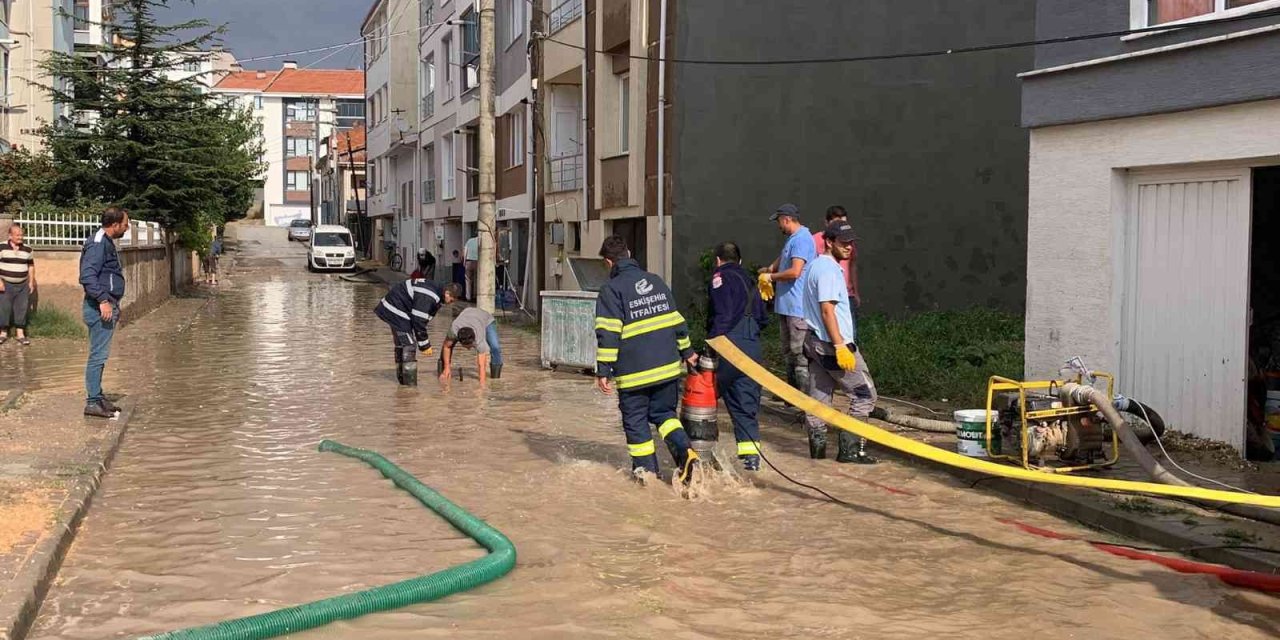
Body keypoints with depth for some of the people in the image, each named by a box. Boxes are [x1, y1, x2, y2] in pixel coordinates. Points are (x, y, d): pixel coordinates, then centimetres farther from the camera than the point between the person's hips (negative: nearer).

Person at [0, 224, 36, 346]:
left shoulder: (27, 250, 6)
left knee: (21, 309, 4)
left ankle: (20, 334, 11)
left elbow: (31, 266, 15)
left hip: (22, 285, 3)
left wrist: (31, 282, 8)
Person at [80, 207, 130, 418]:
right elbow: (87, 275, -25)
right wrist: (103, 300, -28)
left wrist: (115, 305, 26)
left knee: (100, 355, 15)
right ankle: (92, 402, -4)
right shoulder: (98, 244, -15)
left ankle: (98, 397, 22)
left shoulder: (107, 243, 18)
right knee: (98, 355, -7)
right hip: (100, 308, -10)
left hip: (108, 306, 10)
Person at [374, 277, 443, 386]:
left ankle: (402, 379, 31)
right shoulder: (427, 297, -28)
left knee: (401, 344, 19)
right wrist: (424, 344, -17)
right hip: (397, 312, -11)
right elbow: (418, 321, -25)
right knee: (409, 345, -11)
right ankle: (410, 384, -9)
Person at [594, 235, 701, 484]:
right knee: (664, 413, 18)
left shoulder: (611, 289, -8)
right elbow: (676, 320, 16)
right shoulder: (656, 281, 11)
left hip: (634, 371, -5)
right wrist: (686, 351, 26)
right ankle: (686, 452, -3)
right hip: (668, 367, 5)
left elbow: (608, 333, -15)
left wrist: (603, 370, -13)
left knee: (635, 420, 10)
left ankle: (646, 469, 14)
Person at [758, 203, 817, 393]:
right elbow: (782, 258, 31)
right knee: (789, 351, 19)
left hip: (797, 307, -11)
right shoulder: (792, 239, 15)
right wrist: (769, 270, 10)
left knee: (799, 353, -9)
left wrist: (770, 277, -13)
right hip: (785, 305, 11)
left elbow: (795, 272, -27)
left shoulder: (802, 239, -18)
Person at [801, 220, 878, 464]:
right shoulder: (829, 270, -16)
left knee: (819, 396, 11)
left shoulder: (814, 265, 15)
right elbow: (827, 310, -23)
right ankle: (850, 449, -3)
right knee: (865, 393, -2)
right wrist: (840, 346, -25)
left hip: (814, 341, 10)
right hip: (832, 344, -10)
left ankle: (818, 448, 13)